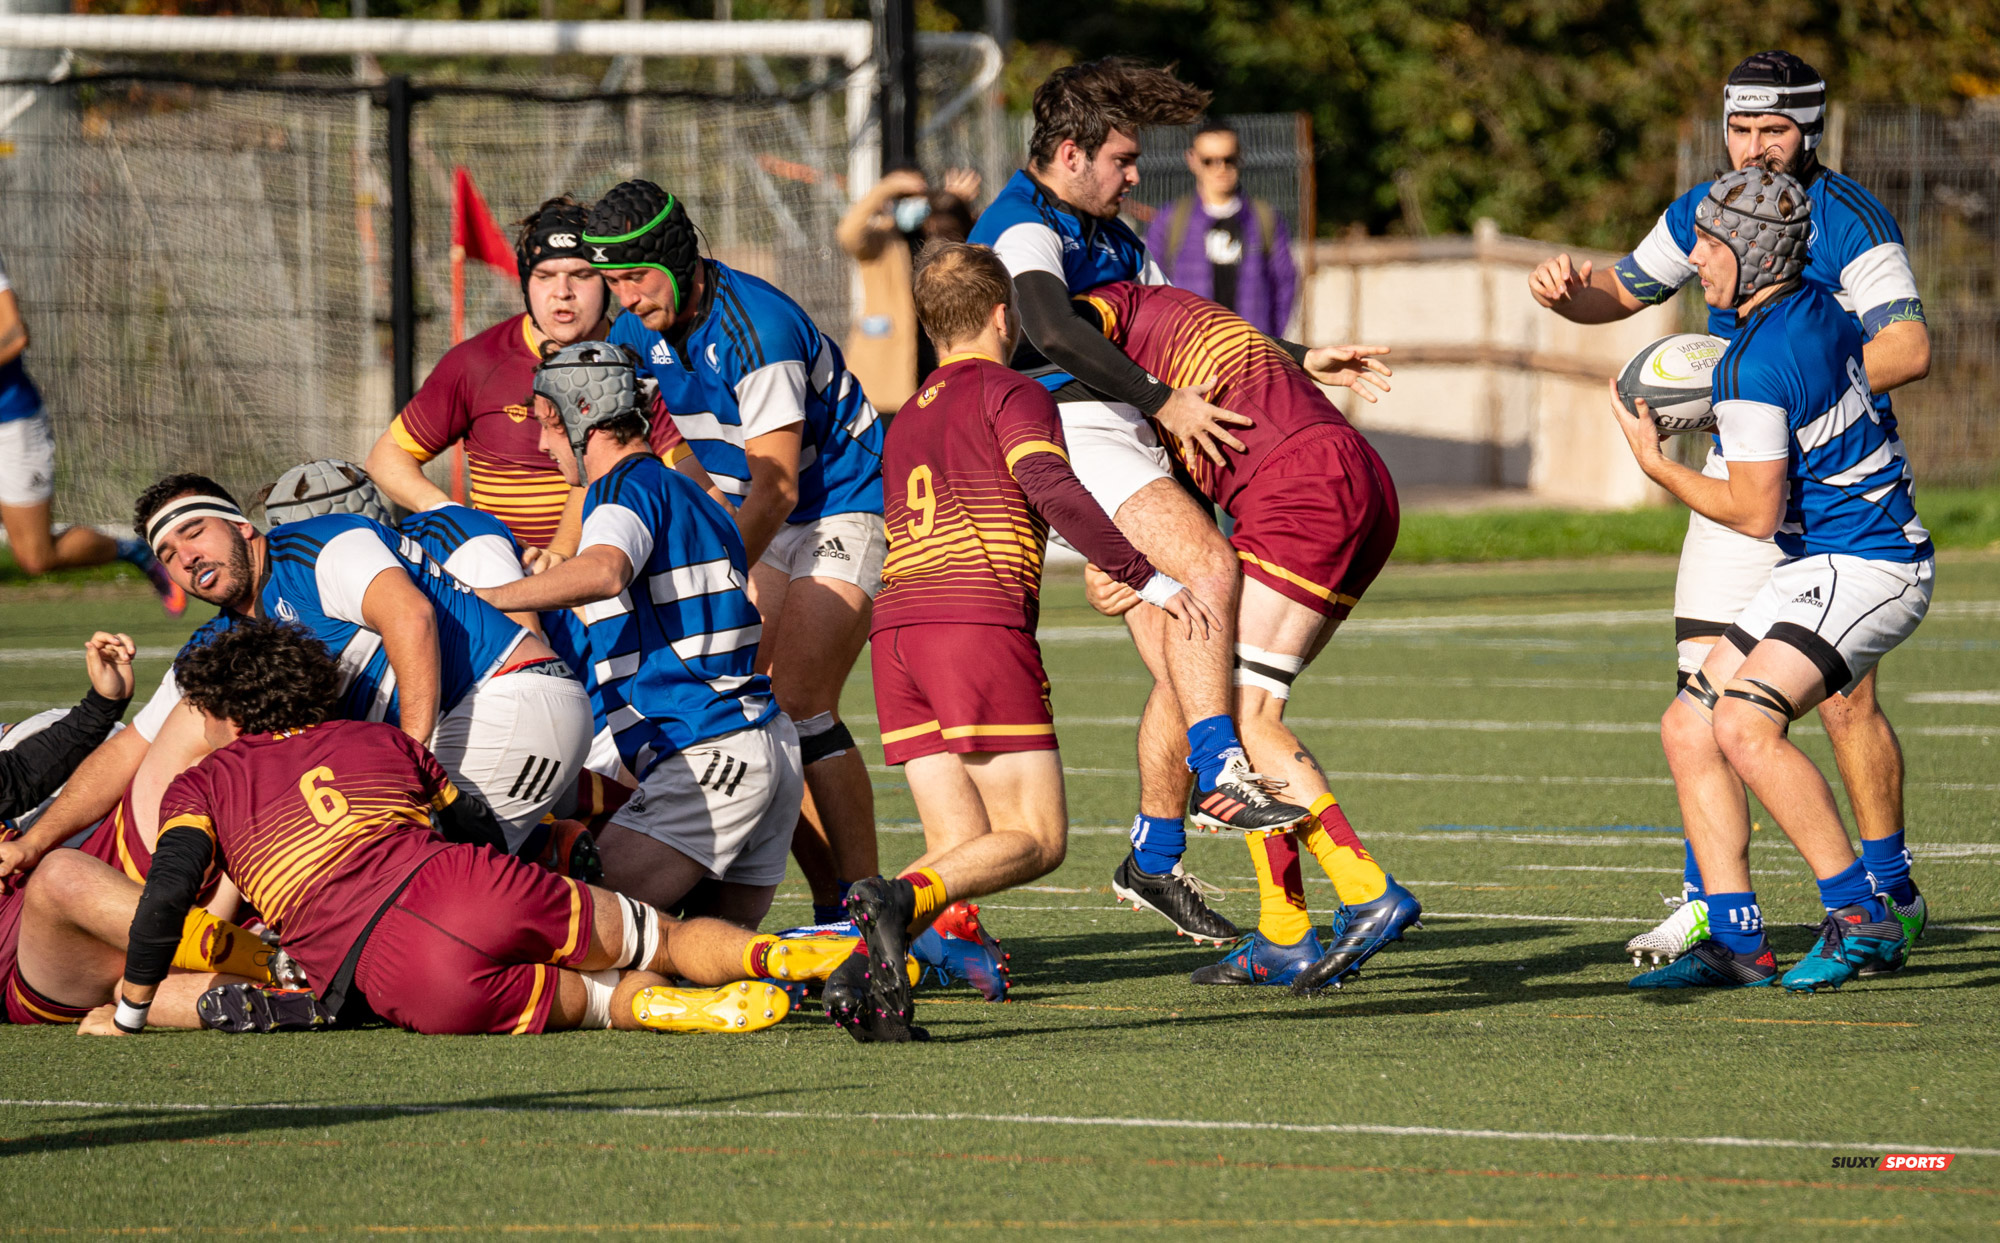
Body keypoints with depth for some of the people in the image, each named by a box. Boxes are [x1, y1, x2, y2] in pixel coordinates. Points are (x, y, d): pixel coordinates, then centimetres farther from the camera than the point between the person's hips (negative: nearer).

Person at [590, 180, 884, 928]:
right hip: (769, 527, 8)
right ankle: (832, 909, 1)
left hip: (844, 510, -8)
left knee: (798, 703, -19)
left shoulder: (756, 327, -26)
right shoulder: (640, 332, -2)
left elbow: (776, 487, -25)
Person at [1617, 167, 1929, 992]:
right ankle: (1735, 943, 3)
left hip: (1861, 569, -11)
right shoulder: (1820, 312, 8)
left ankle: (1862, 918, -22)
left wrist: (1655, 465, -4)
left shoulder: (1755, 369, -20)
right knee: (1688, 729, 6)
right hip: (1817, 570, 11)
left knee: (1745, 726, -27)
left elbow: (1756, 513, -17)